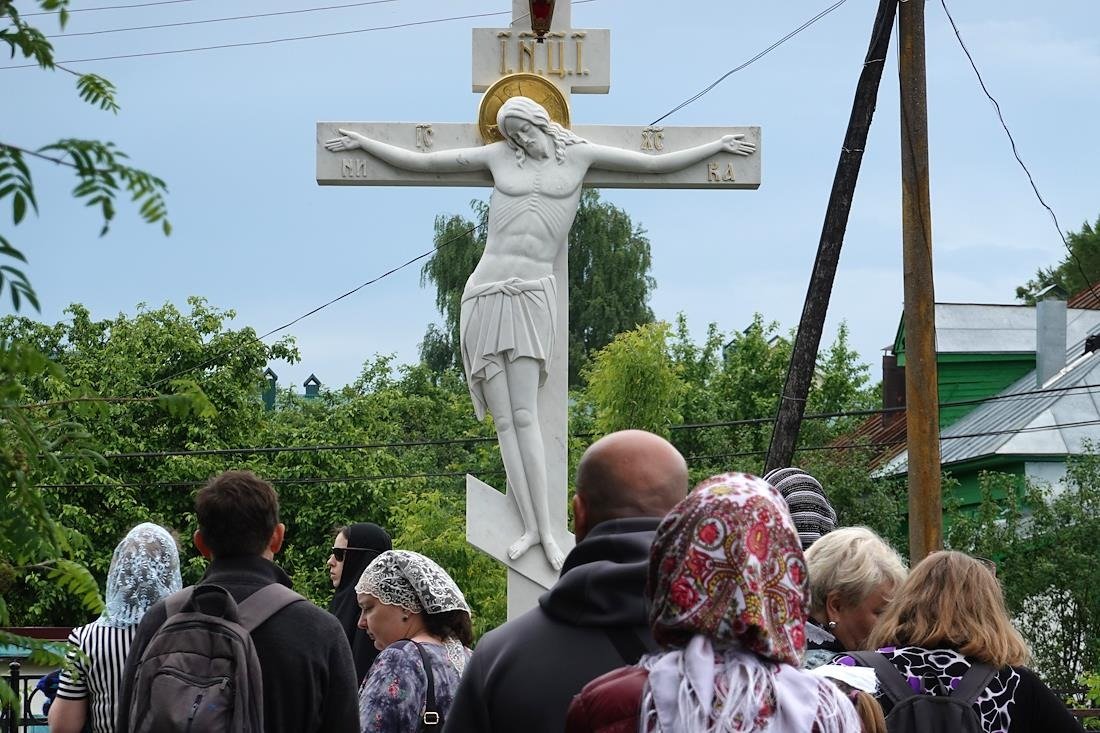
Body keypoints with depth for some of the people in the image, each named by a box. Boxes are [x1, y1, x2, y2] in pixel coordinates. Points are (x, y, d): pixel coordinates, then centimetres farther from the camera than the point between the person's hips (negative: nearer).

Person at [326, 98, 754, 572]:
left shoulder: (579, 155, 11)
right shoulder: (499, 157, 12)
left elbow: (656, 164, 16)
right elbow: (422, 162, 16)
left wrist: (718, 147, 18)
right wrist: (362, 143, 17)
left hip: (533, 297, -2)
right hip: (486, 296, 2)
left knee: (524, 416, -13)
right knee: (503, 420, -4)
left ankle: (546, 530, -12)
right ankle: (530, 527, -3)